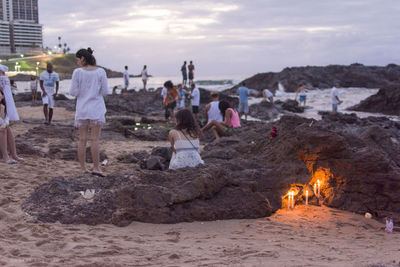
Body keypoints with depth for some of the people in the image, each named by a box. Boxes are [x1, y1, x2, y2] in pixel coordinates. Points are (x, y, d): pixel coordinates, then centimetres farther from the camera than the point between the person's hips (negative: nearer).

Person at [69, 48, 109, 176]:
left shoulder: (78, 72, -6)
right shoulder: (101, 72, -4)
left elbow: (73, 92, -6)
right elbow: (105, 92, -2)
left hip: (82, 110, 1)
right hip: (96, 109, -1)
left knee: (82, 139, 6)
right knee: (95, 139, 1)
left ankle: (83, 168, 8)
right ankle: (96, 167, -3)